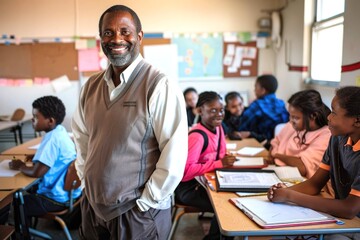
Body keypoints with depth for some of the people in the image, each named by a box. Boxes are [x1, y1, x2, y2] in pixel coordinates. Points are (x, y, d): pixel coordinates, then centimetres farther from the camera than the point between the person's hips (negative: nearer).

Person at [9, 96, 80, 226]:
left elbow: (36, 172, -27)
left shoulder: (52, 139, -25)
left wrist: (20, 166, -9)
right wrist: (38, 157, 7)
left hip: (59, 198, -9)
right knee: (28, 191, 26)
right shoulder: (60, 131, 2)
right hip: (69, 191, 9)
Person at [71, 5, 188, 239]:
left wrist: (146, 203, -13)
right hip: (92, 206, 6)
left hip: (137, 213, -5)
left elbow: (174, 155, -18)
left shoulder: (160, 87, -17)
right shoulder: (91, 86, 2)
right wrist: (86, 180, 9)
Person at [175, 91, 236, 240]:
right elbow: (185, 171, -32)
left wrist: (226, 160, -10)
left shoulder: (218, 128, 1)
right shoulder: (197, 136, -26)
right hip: (189, 187, -8)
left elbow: (220, 155, 14)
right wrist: (219, 163, -27)